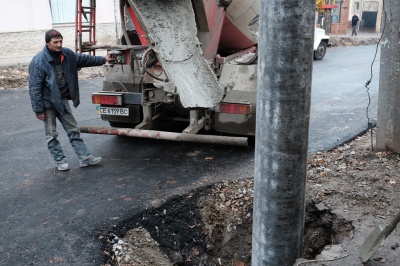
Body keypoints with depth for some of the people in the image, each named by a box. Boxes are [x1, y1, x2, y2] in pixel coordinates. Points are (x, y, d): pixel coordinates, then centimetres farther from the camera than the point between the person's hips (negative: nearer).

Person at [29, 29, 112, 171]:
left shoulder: (67, 53, -2)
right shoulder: (38, 61, -20)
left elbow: (83, 59, 17)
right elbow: (34, 88, -19)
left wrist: (103, 60, 22)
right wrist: (39, 110, -18)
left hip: (62, 100, 6)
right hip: (48, 102, -6)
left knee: (73, 130, 9)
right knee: (51, 134, 5)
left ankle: (85, 158, 15)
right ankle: (60, 161, 17)